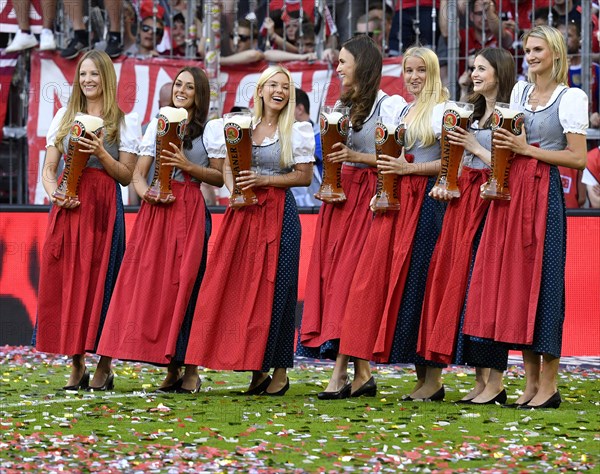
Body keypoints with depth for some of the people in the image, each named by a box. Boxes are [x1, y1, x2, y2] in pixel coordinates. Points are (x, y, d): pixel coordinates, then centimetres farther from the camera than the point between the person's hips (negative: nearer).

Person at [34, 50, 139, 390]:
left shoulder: (124, 122, 6)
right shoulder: (64, 118, 15)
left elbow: (126, 176, 2)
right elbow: (49, 169, 13)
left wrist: (101, 154, -13)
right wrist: (54, 193, -7)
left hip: (104, 208, -3)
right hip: (68, 207, 3)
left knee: (100, 282, -6)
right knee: (64, 282, 0)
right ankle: (77, 366, 7)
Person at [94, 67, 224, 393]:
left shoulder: (211, 129, 6)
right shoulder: (157, 124, 15)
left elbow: (219, 177, 3)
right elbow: (138, 173, 12)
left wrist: (187, 166, -10)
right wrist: (144, 191, -9)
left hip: (190, 210, -3)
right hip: (155, 209, 3)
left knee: (186, 284, -6)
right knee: (150, 281, -4)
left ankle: (190, 371, -2)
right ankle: (171, 370, 0)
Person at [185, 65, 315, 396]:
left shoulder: (297, 131, 1)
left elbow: (304, 176, -2)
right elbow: (228, 168, 15)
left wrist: (264, 180, -12)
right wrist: (235, 189, -5)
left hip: (278, 212, -4)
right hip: (243, 212, 4)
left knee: (274, 288, -5)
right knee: (240, 285, -1)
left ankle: (279, 371, 2)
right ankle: (257, 370, 6)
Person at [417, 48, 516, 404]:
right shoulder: (474, 113, 19)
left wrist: (476, 148, -13)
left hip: (491, 204, -8)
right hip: (465, 201, 8)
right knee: (460, 282, 3)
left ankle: (495, 380, -6)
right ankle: (480, 380, 7)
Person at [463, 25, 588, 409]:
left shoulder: (570, 98, -4)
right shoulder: (520, 91, 15)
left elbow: (578, 158, -10)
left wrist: (527, 149, -12)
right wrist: (505, 146, 5)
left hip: (543, 194, -7)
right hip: (511, 190, 7)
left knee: (542, 279, -6)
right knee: (514, 280, 4)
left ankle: (549, 385, -1)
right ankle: (531, 382, 10)